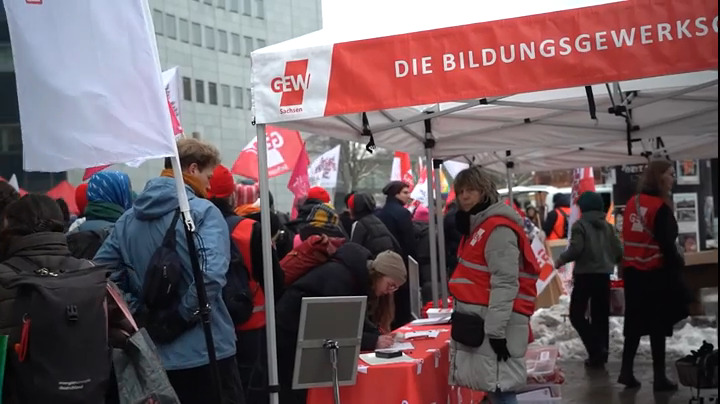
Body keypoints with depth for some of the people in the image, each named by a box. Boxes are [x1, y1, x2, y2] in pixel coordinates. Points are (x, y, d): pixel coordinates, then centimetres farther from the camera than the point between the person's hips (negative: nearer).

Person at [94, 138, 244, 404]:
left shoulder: (129, 218, 9)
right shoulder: (203, 211, -10)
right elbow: (211, 275, -25)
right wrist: (179, 318, -15)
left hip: (155, 352, 6)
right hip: (206, 350, -6)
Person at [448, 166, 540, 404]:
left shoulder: (499, 228, -14)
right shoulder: (476, 226, 18)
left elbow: (505, 283, -20)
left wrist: (496, 330, -23)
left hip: (495, 323, -10)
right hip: (479, 320, 10)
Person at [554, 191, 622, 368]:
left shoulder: (580, 225, -8)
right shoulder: (608, 226, 9)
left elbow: (576, 249, -18)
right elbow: (619, 251, 9)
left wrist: (560, 260, -1)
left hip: (585, 274, -6)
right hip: (603, 275, 6)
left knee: (576, 314, 2)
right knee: (601, 315, 13)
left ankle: (596, 349, -11)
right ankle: (601, 352, 14)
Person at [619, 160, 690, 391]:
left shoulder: (632, 203, 8)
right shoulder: (660, 207, -15)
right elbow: (666, 244, -17)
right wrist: (678, 263, -3)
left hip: (632, 271, 7)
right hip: (656, 273, -7)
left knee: (635, 322, 14)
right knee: (658, 325, 2)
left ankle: (627, 371, 15)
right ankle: (659, 377, 9)